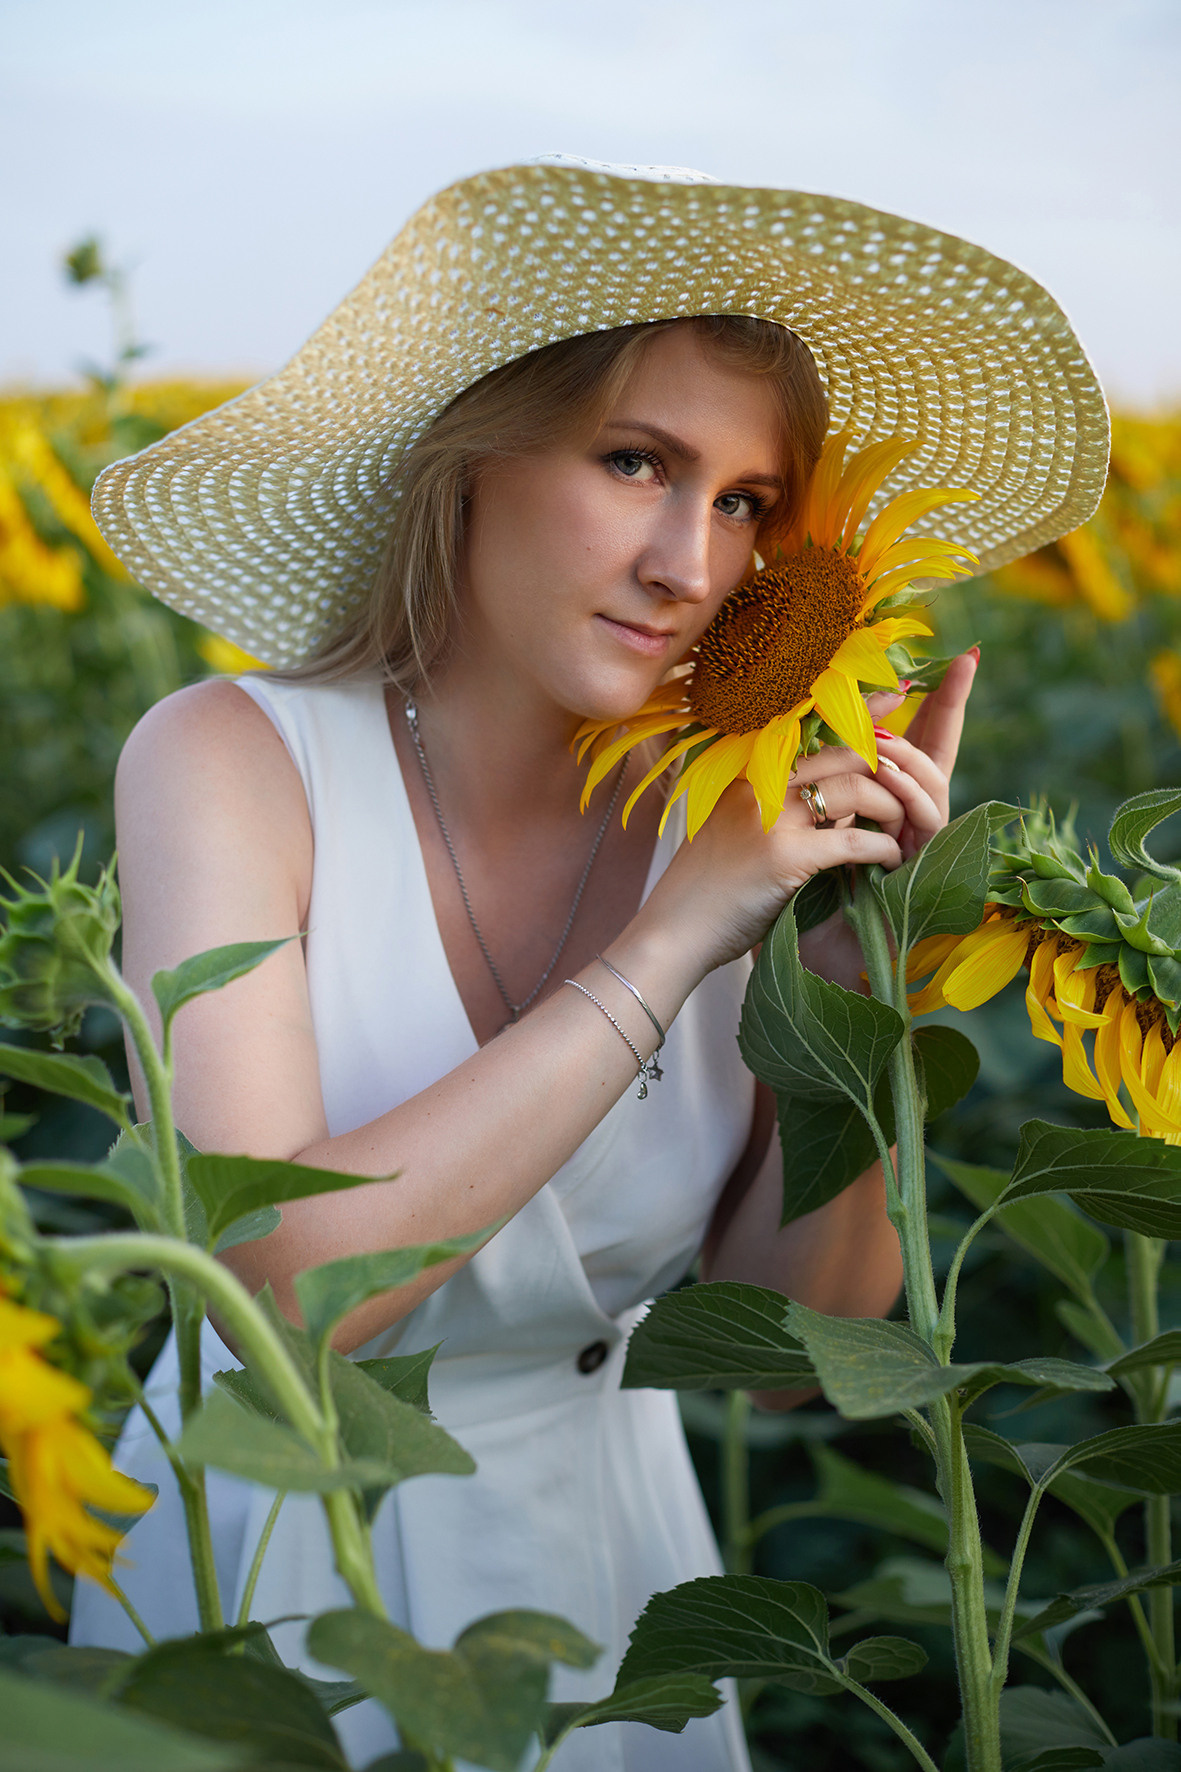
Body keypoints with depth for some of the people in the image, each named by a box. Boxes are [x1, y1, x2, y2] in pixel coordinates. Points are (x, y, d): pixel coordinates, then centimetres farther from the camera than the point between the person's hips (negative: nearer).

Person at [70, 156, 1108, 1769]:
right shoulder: (229, 763, -20)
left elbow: (790, 1341, -10)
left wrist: (854, 978, -23)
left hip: (607, 1522, 3)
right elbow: (271, 1285, -30)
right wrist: (666, 947, -30)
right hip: (278, 1547, -2)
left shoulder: (733, 808, -12)